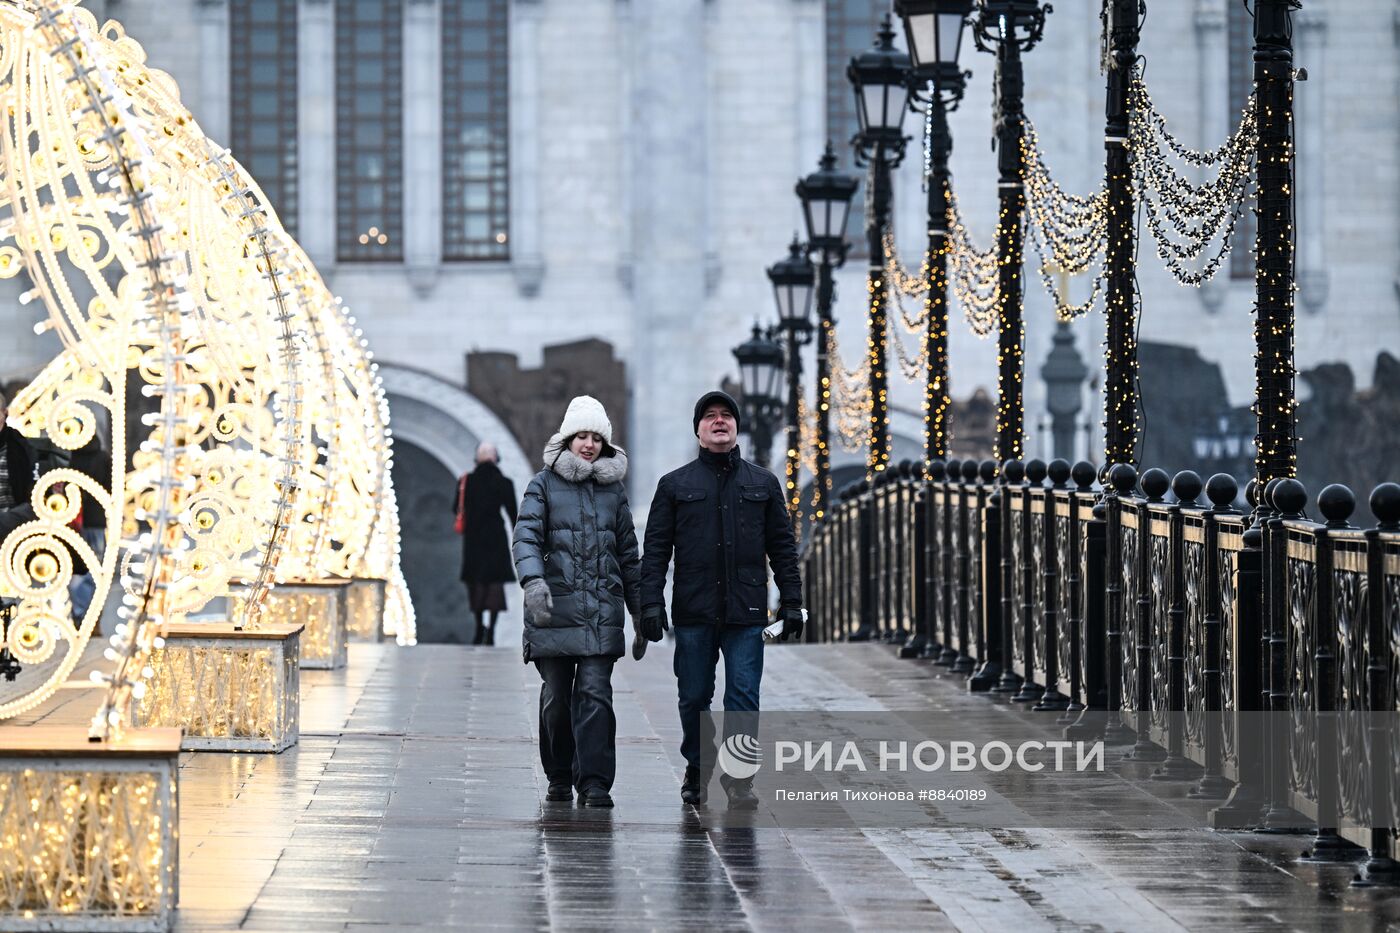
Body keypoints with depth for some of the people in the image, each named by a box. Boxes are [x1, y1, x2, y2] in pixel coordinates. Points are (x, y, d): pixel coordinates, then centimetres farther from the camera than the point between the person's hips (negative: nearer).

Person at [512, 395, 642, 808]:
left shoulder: (613, 488, 13)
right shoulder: (544, 484, 4)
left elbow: (628, 553, 19)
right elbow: (526, 536, -8)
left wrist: (639, 608, 19)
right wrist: (533, 579, -26)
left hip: (602, 608, 1)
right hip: (554, 605, -1)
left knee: (595, 693, -9)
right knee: (556, 696, 4)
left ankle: (594, 782, -11)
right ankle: (559, 778, 18)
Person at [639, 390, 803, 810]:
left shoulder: (763, 484, 12)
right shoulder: (675, 485, 8)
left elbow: (783, 547, 12)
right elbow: (655, 550, 5)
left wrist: (791, 602, 6)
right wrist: (651, 603, -5)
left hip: (746, 612, 0)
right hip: (693, 612, 0)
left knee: (743, 696, -7)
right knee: (694, 697, 5)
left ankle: (739, 779, -4)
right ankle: (696, 774, 19)